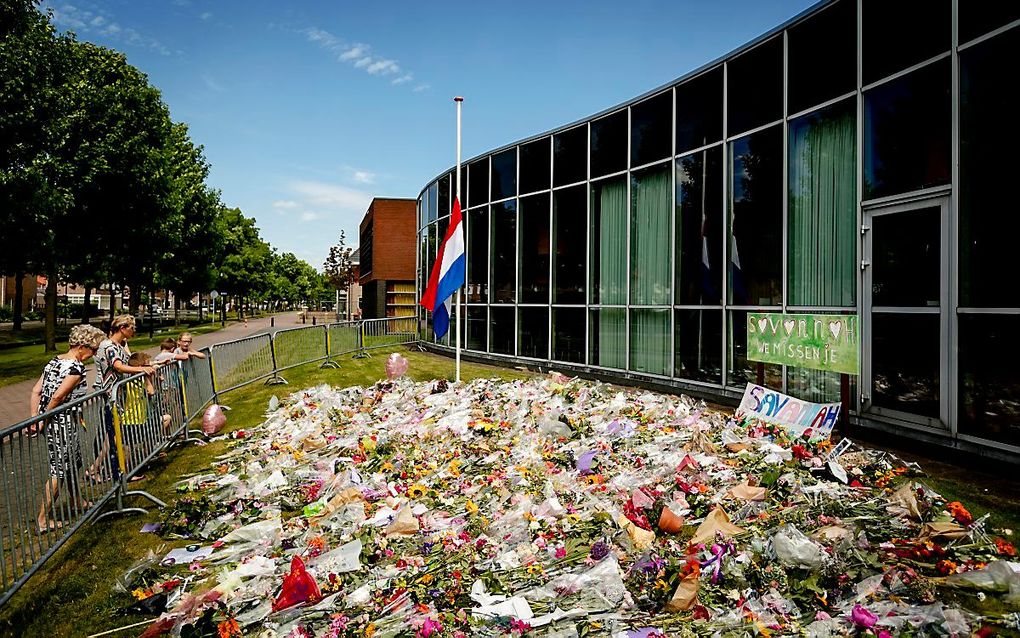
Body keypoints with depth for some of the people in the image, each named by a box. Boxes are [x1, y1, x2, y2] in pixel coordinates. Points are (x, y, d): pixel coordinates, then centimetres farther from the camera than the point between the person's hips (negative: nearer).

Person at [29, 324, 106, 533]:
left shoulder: (54, 361, 10)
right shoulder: (76, 367, -18)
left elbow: (36, 391, 7)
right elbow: (57, 397, -24)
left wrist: (35, 418, 4)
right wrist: (43, 421, -12)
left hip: (51, 423, 9)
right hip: (63, 424, -9)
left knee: (72, 462, 24)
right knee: (59, 470, 2)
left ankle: (79, 502, 42)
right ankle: (43, 520, 9)